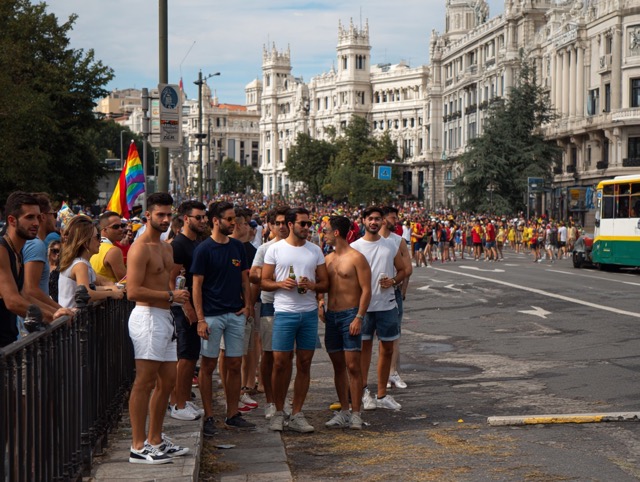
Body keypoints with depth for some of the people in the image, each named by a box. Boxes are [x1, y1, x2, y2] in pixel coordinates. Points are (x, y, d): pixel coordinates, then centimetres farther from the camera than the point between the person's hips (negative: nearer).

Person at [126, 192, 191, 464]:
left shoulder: (166, 248, 19)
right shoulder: (140, 248, -12)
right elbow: (133, 291, -21)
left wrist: (181, 298, 14)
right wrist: (171, 296, -18)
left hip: (164, 318, 10)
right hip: (147, 317, -10)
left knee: (168, 381, 13)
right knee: (145, 382, -8)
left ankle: (156, 440, 22)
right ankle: (138, 447, -4)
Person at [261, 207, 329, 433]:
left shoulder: (315, 251, 10)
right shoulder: (275, 249, 2)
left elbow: (325, 283, 11)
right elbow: (264, 282, 3)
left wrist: (312, 286, -10)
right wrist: (281, 284, -16)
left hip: (309, 313, 3)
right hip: (284, 312, -3)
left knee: (304, 364, 4)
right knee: (280, 363, -2)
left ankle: (297, 415, 12)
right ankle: (279, 412, 13)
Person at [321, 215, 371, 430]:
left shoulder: (356, 258, -8)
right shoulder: (328, 259, 13)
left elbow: (366, 290, -11)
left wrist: (359, 317, -18)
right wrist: (320, 302, 2)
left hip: (350, 315, -7)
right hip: (331, 315, 7)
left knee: (352, 365, -7)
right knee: (338, 365, 9)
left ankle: (355, 413, -3)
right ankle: (343, 412, 15)